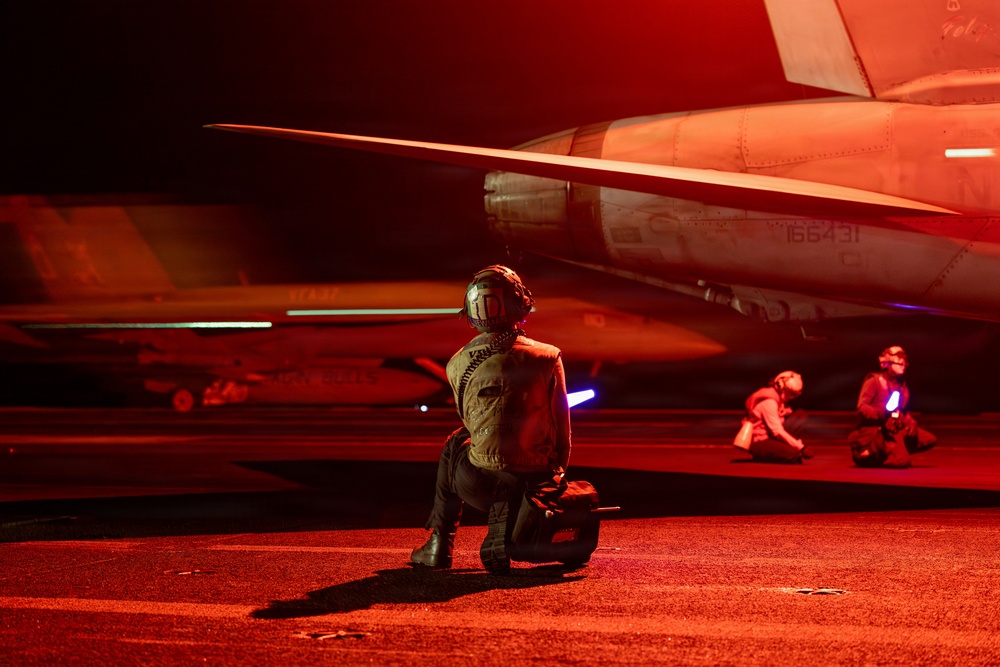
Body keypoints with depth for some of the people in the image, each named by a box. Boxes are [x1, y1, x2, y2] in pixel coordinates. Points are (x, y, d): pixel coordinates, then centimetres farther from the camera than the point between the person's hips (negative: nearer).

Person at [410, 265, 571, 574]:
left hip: (482, 485, 1)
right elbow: (562, 424, 4)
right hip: (538, 477, 0)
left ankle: (439, 545, 34)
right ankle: (497, 542, 15)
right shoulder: (547, 357, -4)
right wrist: (558, 469, 22)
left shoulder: (457, 365, 0)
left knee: (454, 446, 34)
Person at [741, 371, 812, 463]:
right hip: (759, 443, -10)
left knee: (801, 415, 3)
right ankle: (762, 455, -7)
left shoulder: (780, 397, 7)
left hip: (771, 436, 10)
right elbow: (777, 431, -26)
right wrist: (800, 447, -26)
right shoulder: (769, 402, -24)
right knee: (795, 454, -32)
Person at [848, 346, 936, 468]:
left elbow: (905, 412, 23)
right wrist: (881, 414, -29)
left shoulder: (902, 385, 17)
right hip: (877, 429, -8)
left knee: (930, 439, -7)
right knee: (902, 461, -28)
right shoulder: (874, 381, -4)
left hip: (897, 429, 8)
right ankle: (872, 455, -1)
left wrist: (911, 423, 0)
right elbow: (862, 408, -11)